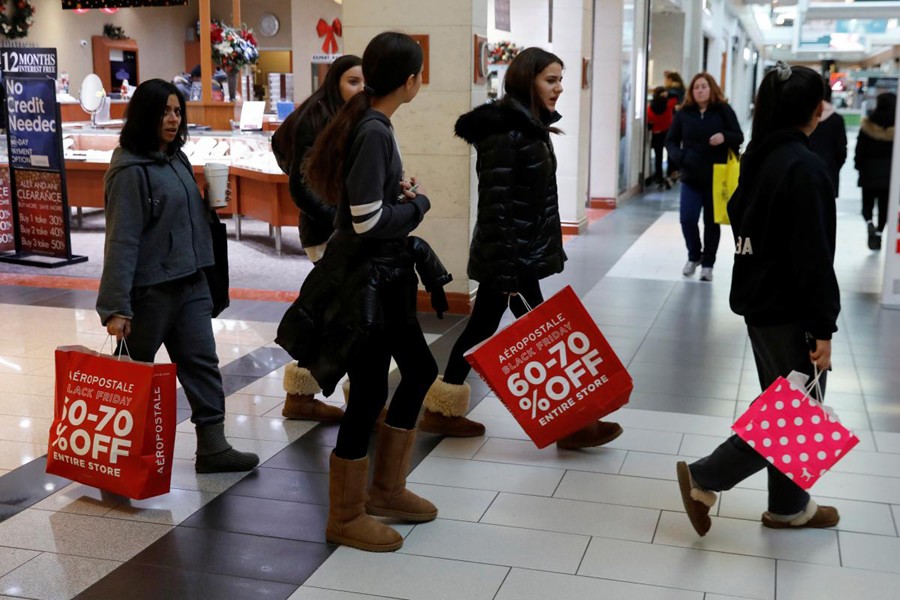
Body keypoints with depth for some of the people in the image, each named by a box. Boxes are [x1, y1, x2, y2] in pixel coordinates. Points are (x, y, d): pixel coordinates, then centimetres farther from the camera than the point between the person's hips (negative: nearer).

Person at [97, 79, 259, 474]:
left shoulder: (176, 158, 10)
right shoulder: (130, 170, -15)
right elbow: (121, 240, -19)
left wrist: (212, 204, 4)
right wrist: (116, 307, -21)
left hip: (189, 282, 8)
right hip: (149, 288, -8)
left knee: (202, 362, 5)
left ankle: (213, 447, 10)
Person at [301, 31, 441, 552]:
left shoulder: (374, 125, 8)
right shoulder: (372, 131, -21)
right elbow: (369, 220, -24)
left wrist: (399, 190, 1)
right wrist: (419, 202, -8)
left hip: (383, 274, 10)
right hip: (363, 279, -10)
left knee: (419, 369, 18)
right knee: (369, 393, 0)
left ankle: (386, 489, 31)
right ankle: (346, 517, 17)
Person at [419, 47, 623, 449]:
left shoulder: (530, 126, 12)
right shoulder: (503, 130, -17)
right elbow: (494, 203, -21)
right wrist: (506, 268, -22)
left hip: (522, 251, 10)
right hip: (508, 255, -10)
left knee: (482, 326, 13)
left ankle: (442, 411, 22)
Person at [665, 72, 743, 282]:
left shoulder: (723, 111, -1)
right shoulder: (683, 113, 4)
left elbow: (739, 137, -1)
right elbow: (670, 140, 7)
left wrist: (724, 137, -23)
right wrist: (679, 157, -13)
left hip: (716, 176, -1)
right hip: (690, 177, 1)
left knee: (712, 222, 7)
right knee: (687, 219, -6)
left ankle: (707, 264, 19)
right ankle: (694, 256, 20)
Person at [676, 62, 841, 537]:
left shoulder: (758, 157, 8)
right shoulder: (805, 167, -20)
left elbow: (740, 216, 15)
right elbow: (813, 256, -21)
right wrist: (822, 329, -18)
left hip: (758, 301, 9)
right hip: (789, 310, -9)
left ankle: (789, 505, 27)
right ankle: (704, 478, 1)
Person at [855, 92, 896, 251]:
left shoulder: (868, 126, -9)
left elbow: (860, 150, -5)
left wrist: (859, 165, 8)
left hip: (870, 172, -1)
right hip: (891, 173, 1)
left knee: (867, 203, 11)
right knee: (885, 205, 10)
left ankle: (869, 223, -14)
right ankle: (879, 232, 8)